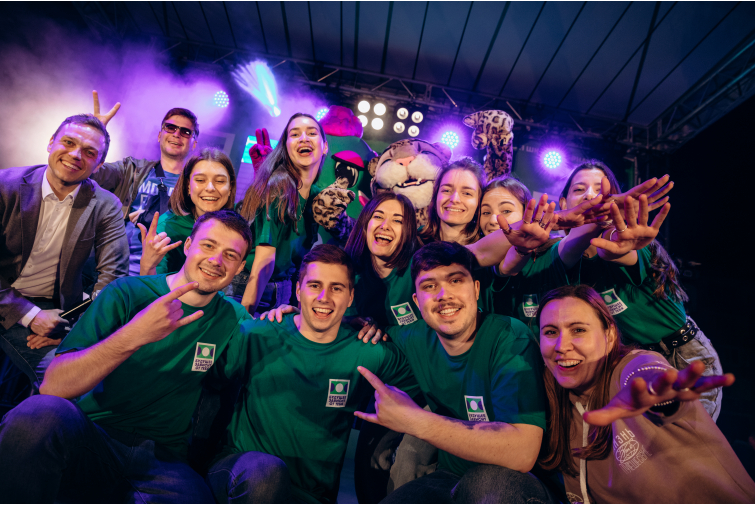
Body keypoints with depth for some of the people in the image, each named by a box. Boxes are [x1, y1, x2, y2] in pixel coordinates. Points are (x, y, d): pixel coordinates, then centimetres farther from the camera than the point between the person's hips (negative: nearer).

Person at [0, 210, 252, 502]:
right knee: (40, 412, -33)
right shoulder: (127, 293, -3)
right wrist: (133, 335, -27)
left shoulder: (231, 318, 5)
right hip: (88, 440, 0)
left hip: (160, 460, 1)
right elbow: (52, 387, -12)